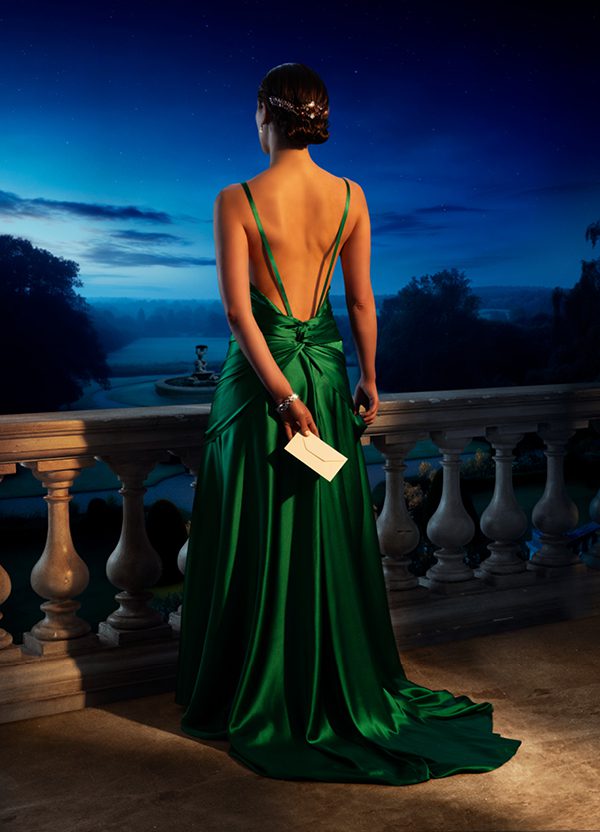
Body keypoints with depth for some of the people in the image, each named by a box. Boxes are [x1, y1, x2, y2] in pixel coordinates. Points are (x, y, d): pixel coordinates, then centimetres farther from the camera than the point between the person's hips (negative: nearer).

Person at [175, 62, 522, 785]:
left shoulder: (236, 201, -11)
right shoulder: (350, 196, -1)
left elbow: (238, 310, -17)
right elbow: (362, 302, 2)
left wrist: (280, 393, -15)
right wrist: (368, 379, 11)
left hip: (260, 372, -3)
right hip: (326, 367, 4)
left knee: (262, 540, 5)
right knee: (332, 535, 13)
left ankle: (263, 699, 16)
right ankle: (345, 686, 24)